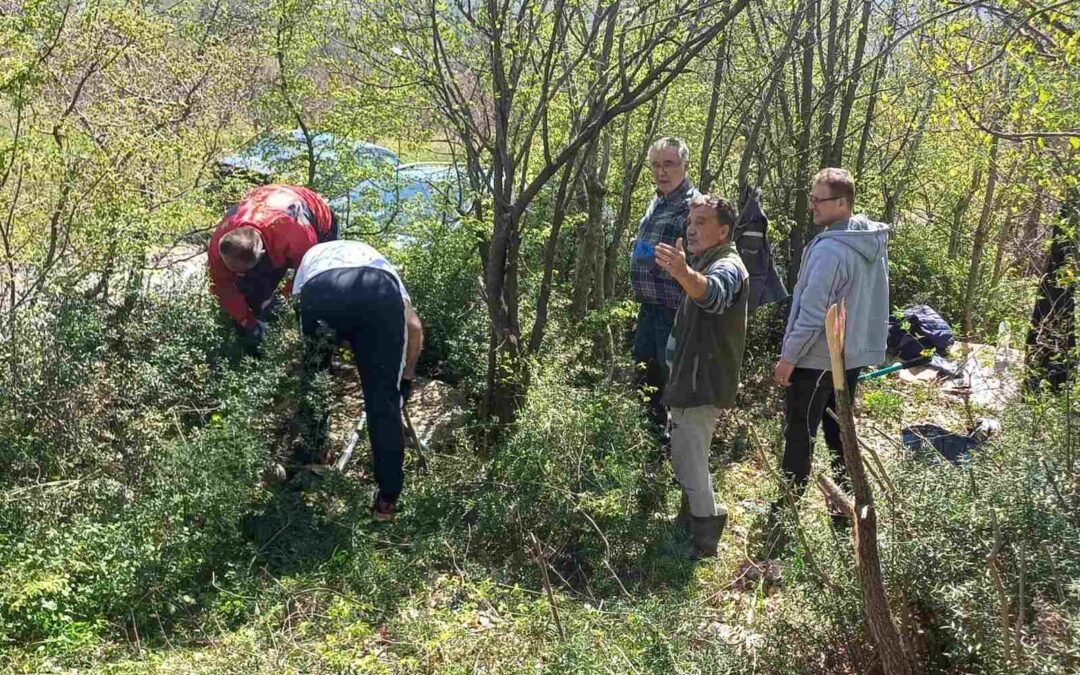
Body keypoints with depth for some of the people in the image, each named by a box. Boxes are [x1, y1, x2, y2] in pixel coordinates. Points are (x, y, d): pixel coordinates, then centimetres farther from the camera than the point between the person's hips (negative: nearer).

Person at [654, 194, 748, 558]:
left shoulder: (727, 266, -20)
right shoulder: (705, 262, 15)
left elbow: (713, 293, -46)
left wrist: (684, 273, -64)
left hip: (703, 383, -11)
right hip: (691, 377, 11)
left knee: (689, 460, -8)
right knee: (687, 454, 23)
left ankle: (704, 541, 2)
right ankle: (692, 519, 39)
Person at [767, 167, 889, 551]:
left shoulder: (829, 250, -24)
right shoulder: (875, 243, 6)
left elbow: (813, 312, -23)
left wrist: (788, 356, -14)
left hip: (817, 360, -8)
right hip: (853, 357, 8)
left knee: (799, 439, 3)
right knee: (842, 436, 17)